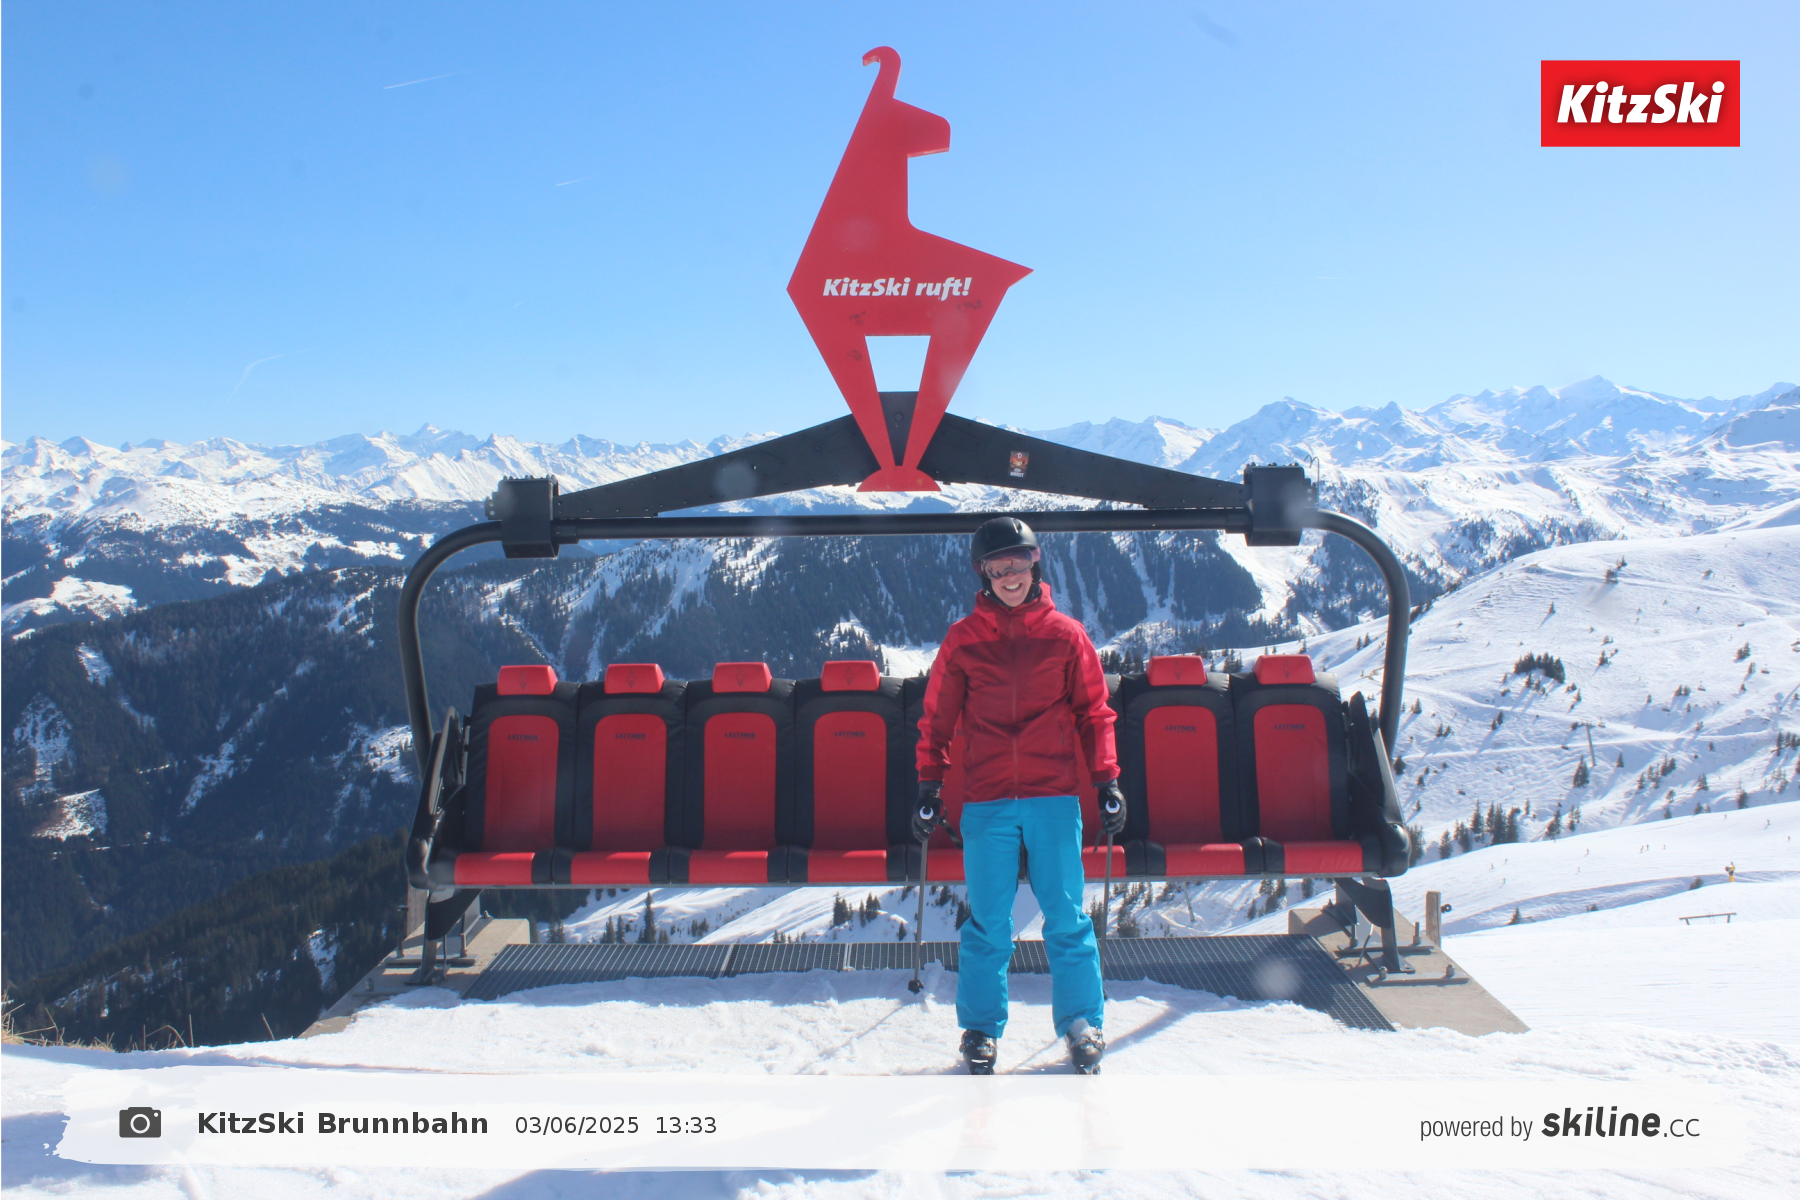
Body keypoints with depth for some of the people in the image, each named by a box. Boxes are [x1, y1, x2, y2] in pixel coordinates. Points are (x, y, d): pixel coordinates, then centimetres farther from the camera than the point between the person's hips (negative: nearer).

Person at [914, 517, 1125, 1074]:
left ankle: (1082, 1025, 15)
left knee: (1067, 918, 2)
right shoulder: (962, 640, 6)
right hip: (986, 803, 0)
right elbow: (937, 718, 10)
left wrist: (1107, 781, 3)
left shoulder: (1066, 635, 6)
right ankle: (981, 1029, 17)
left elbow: (1093, 712, 10)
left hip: (1054, 798, 0)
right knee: (987, 923, 4)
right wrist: (928, 787, 5)